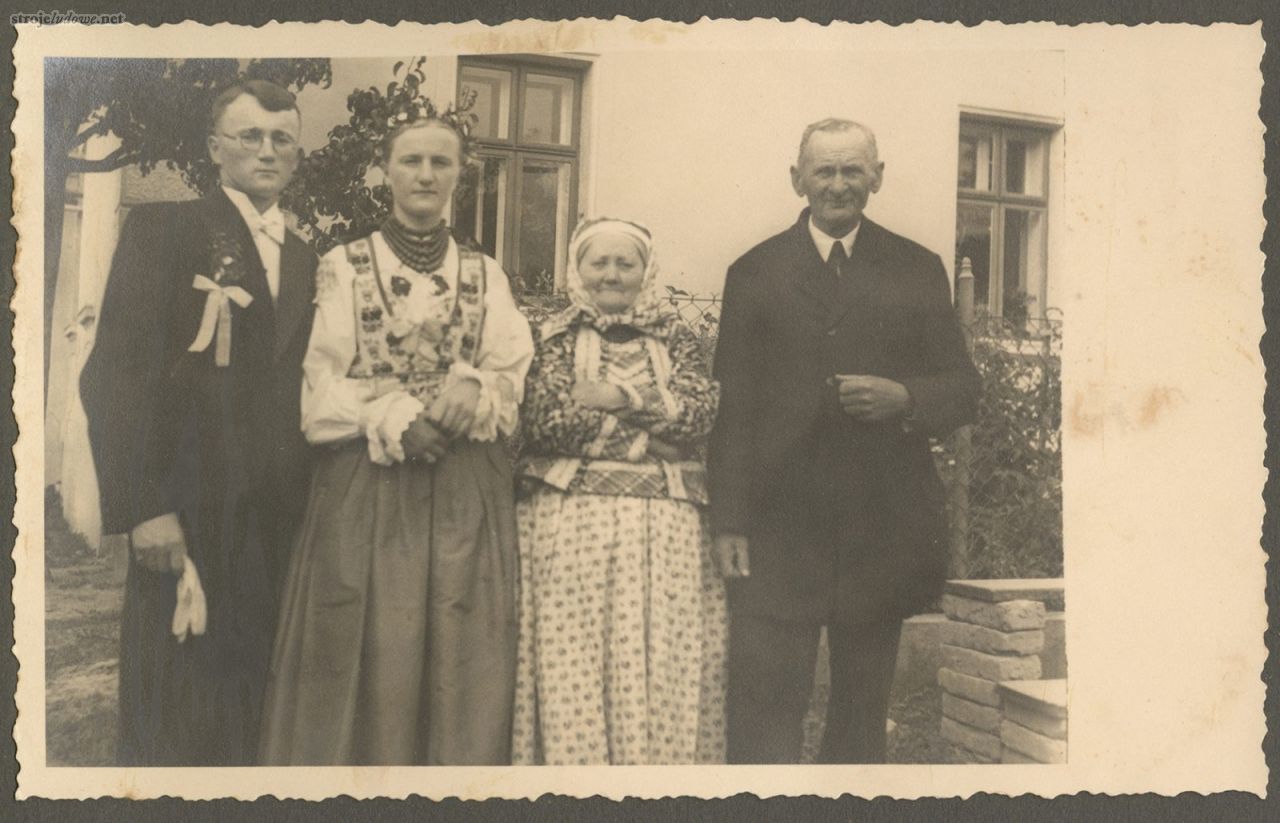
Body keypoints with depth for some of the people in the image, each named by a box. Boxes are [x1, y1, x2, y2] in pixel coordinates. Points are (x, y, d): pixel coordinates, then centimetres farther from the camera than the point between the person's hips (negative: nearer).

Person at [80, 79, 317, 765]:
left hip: (281, 522, 5)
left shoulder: (306, 259, 16)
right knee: (175, 715, 2)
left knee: (258, 708, 10)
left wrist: (311, 503, 6)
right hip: (188, 515, -4)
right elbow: (115, 374, -8)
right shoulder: (161, 229, 0)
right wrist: (143, 508, -15)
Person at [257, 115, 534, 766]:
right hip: (366, 491, -2)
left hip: (466, 496, 2)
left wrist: (471, 392, -16)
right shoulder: (343, 267, 7)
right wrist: (393, 418, -16)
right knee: (365, 667, -1)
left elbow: (512, 377, 4)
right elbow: (319, 387, -1)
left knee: (462, 662, 2)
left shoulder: (486, 275, 13)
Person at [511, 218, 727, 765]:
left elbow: (700, 411, -3)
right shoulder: (554, 337, 8)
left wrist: (621, 397, -9)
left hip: (663, 529, 2)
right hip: (570, 523, -1)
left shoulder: (674, 338, 13)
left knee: (662, 665, 0)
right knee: (571, 665, -2)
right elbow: (545, 422, -8)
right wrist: (658, 416, -6)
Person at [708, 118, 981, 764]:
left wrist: (904, 399, -14)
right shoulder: (754, 273, 8)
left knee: (864, 709, 12)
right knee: (764, 712, -3)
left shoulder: (918, 271, 10)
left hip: (883, 525, 2)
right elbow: (733, 408, 3)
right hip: (780, 528, -1)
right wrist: (728, 522, -4)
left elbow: (963, 388, 9)